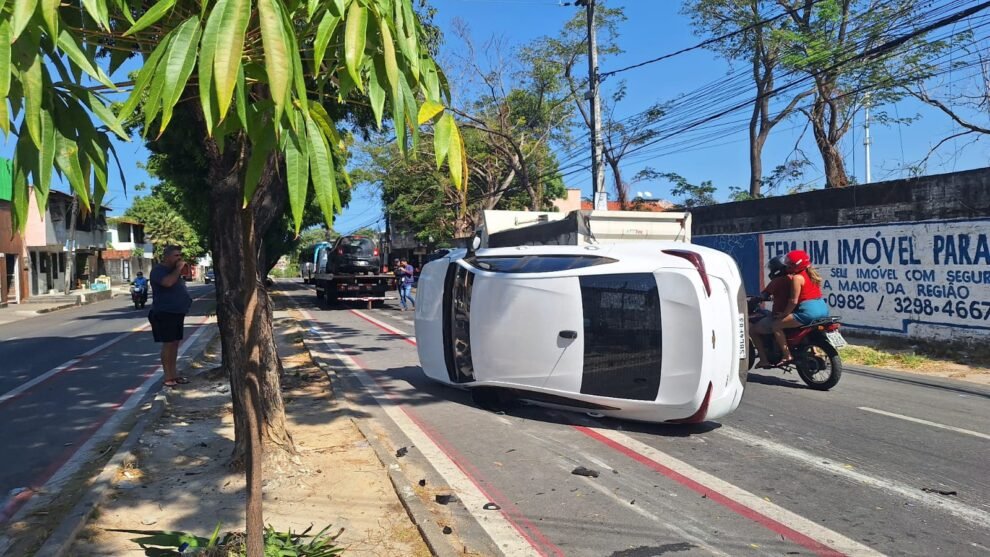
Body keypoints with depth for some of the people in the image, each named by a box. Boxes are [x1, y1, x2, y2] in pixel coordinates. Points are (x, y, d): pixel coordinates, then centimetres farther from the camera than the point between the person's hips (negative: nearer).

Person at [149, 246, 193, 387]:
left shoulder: (174, 270, 17)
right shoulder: (158, 270, -10)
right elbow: (168, 282, -30)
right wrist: (178, 269, -20)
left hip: (177, 312, 9)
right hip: (164, 313, -9)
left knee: (175, 343, 11)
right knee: (168, 344, -7)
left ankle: (174, 374, 17)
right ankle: (168, 377, -3)